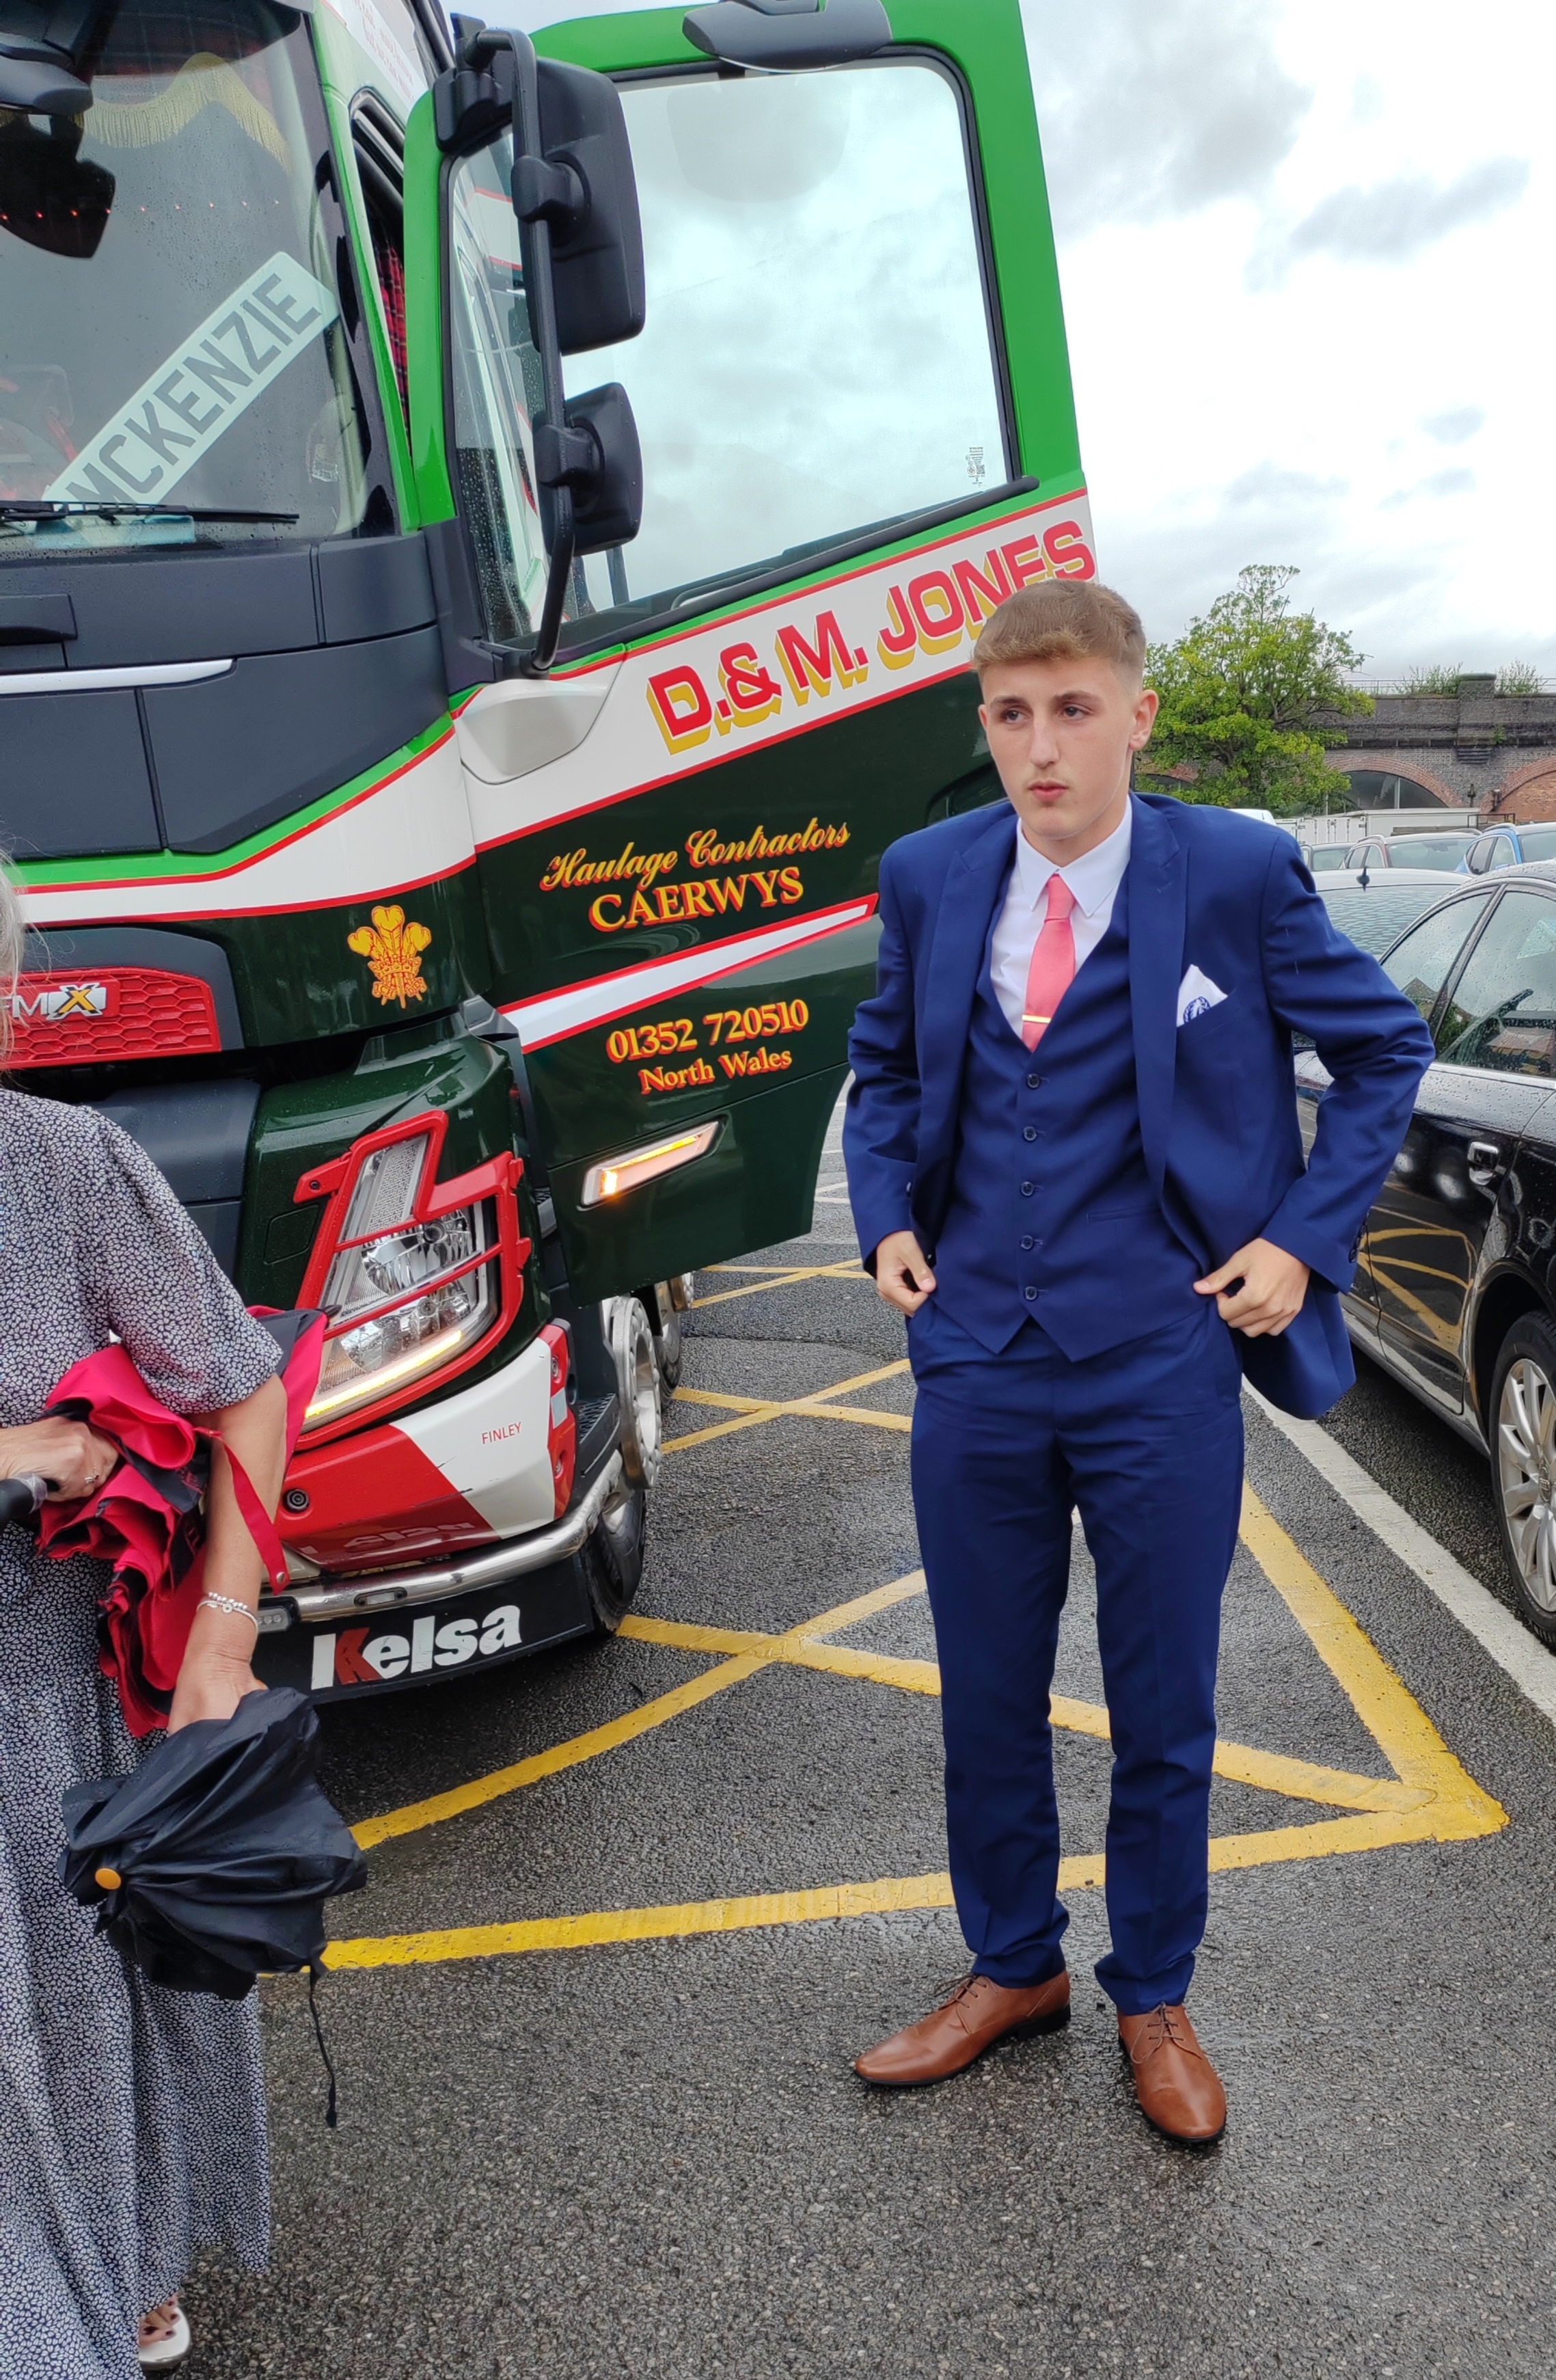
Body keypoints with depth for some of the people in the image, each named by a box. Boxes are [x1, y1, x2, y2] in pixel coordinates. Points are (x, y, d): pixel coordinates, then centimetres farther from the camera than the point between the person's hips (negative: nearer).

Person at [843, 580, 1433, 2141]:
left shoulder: (1236, 872, -8)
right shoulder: (930, 877, 2)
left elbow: (1382, 1049, 4)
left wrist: (1304, 1240, -4)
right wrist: (886, 1218, 2)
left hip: (1161, 1364, -2)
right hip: (976, 1357, 3)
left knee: (1162, 1712, 13)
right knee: (987, 1700, 16)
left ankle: (1153, 2002, 36)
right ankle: (1012, 1969, 39)